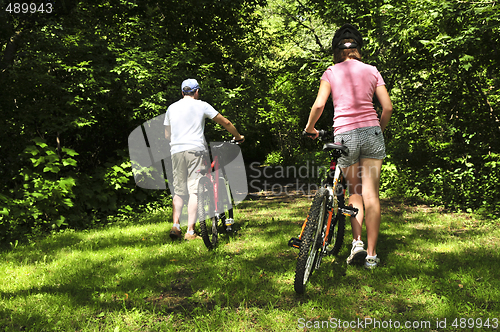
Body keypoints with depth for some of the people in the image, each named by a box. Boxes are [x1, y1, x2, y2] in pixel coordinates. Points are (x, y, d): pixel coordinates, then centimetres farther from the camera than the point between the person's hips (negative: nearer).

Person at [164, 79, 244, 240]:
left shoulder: (171, 108, 15)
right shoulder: (201, 105, 6)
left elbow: (167, 135, 20)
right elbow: (225, 122, 11)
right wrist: (238, 136, 26)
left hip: (176, 151, 4)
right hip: (195, 149, -3)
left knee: (179, 191, 12)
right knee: (194, 190, -4)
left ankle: (175, 226, -2)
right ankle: (190, 231, -9)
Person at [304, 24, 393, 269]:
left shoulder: (331, 72, 5)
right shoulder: (371, 71, 10)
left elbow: (319, 105, -5)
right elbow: (388, 107, 5)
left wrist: (309, 127, 12)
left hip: (344, 135, -1)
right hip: (371, 132, 1)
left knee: (354, 192, 17)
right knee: (371, 194, 2)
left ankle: (357, 242, 2)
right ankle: (371, 254, 4)